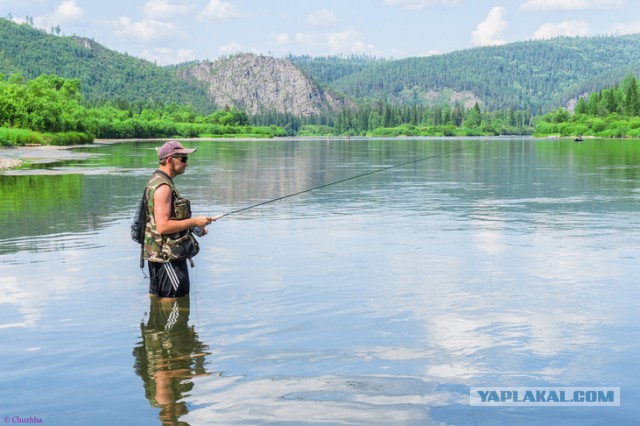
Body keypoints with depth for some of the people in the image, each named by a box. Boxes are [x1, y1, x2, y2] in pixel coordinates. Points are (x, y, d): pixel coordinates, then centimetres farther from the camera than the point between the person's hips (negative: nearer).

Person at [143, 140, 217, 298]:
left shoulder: (157, 181, 15)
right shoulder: (163, 187, -18)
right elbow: (163, 226, -26)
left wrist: (194, 226, 12)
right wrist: (194, 221, -18)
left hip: (158, 256, 11)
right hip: (167, 257, -11)